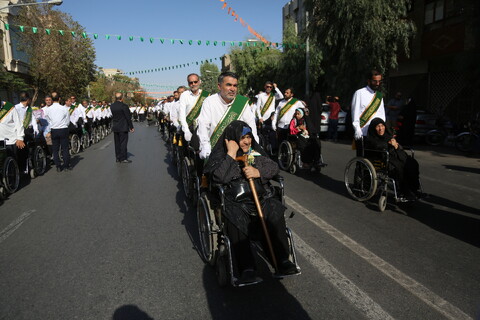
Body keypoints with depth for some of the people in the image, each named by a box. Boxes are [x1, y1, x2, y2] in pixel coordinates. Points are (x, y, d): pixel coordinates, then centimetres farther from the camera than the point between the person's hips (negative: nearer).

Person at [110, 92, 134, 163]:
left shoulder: (112, 106, 3)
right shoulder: (124, 106, -15)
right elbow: (128, 117, -12)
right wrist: (131, 127, -5)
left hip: (115, 127, 6)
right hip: (123, 127, -6)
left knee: (117, 143, 12)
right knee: (123, 143, -1)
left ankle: (118, 158, 19)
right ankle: (123, 158, 2)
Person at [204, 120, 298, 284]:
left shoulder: (256, 151, 17)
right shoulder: (220, 155, 6)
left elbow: (274, 167, 11)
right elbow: (220, 177, -12)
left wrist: (258, 172, -8)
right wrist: (231, 153, -12)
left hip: (261, 197, 3)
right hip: (235, 202, -3)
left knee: (275, 214, -26)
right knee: (234, 220, -33)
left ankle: (282, 259, -16)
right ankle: (247, 268, -28)